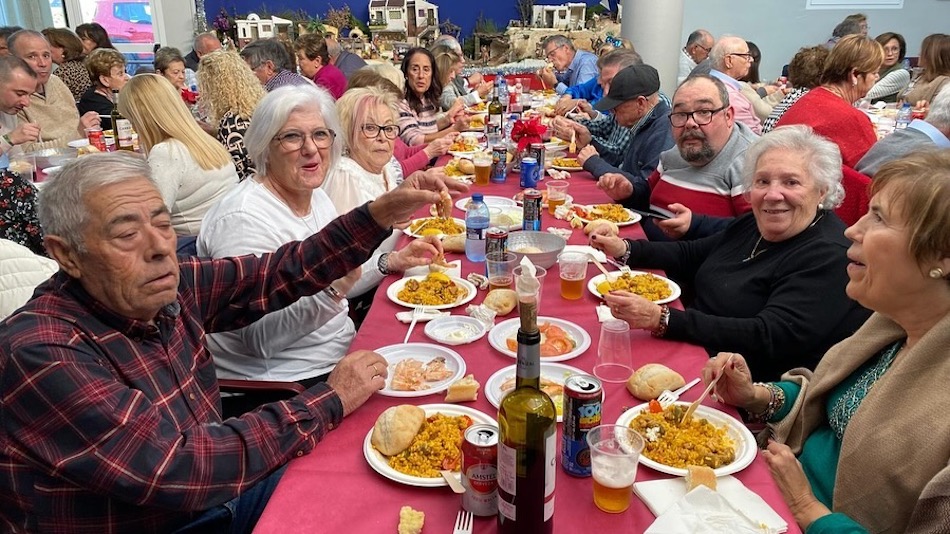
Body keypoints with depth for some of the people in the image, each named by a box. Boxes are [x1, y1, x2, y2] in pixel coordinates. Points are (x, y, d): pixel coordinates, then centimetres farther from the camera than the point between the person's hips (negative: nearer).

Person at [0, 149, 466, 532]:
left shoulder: (171, 289, -8)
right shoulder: (40, 354, -27)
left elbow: (280, 273, 0)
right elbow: (176, 472, -31)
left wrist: (383, 213, -12)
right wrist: (329, 402, -24)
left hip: (214, 493, 6)